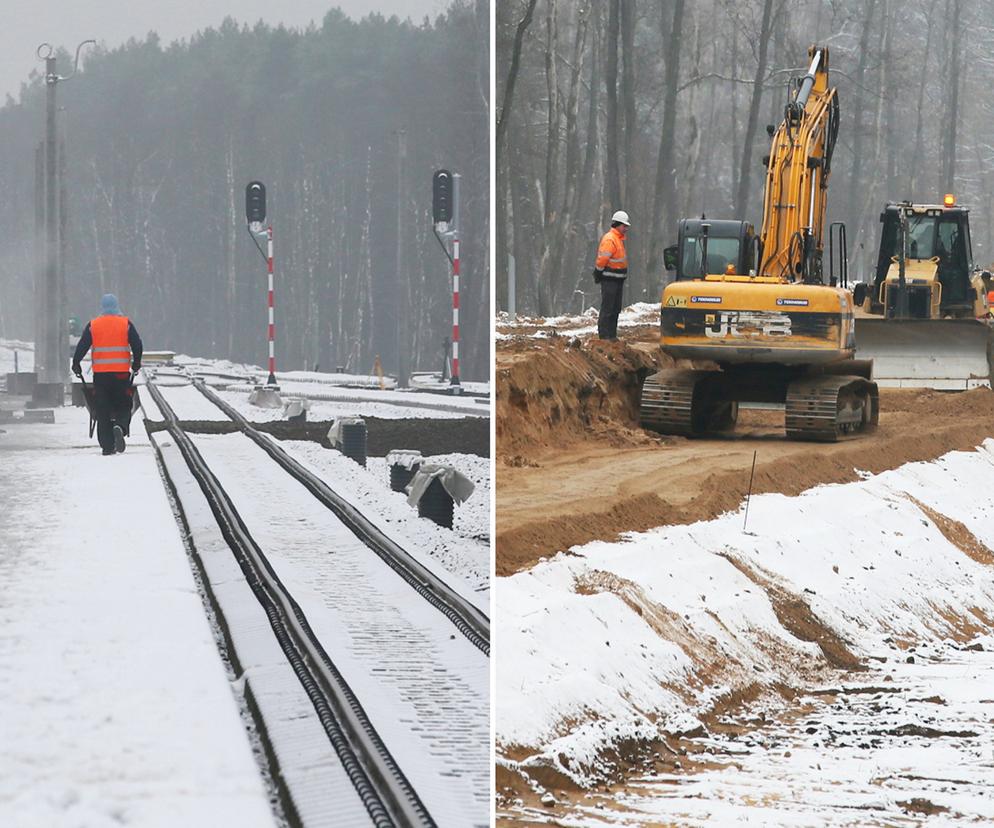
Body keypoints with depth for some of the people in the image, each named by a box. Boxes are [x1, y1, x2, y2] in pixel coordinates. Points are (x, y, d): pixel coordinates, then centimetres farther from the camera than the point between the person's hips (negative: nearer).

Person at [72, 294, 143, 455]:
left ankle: (107, 446, 2)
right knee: (123, 406, 8)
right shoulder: (126, 324, 1)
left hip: (100, 373, 1)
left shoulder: (93, 325, 3)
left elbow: (82, 346, 3)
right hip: (122, 373, -1)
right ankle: (120, 426, -24)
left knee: (103, 411, 6)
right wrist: (136, 363, 17)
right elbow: (137, 345, 1)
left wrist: (76, 364, 17)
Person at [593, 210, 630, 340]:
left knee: (616, 308, 14)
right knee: (607, 308, -8)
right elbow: (602, 259, -20)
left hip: (617, 280, 10)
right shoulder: (610, 239, -17)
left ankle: (612, 335, 19)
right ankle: (604, 336, -7)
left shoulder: (619, 239, 16)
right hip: (609, 279, -10)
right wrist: (598, 274, -15)